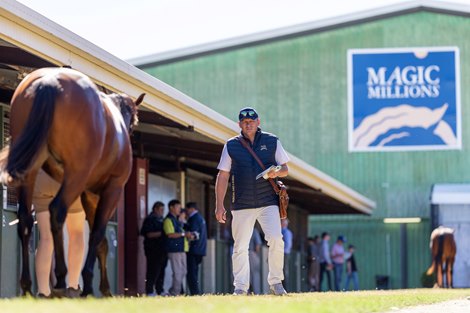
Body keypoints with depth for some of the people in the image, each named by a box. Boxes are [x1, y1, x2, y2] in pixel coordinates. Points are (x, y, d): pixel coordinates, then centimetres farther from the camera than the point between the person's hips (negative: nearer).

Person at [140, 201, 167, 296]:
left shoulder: (161, 219, 19)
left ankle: (160, 290, 15)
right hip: (153, 249, -8)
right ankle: (149, 291, -6)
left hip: (161, 248, 8)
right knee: (153, 271, -8)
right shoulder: (150, 219, -6)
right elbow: (149, 234, -15)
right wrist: (161, 233, -19)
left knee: (161, 270, 9)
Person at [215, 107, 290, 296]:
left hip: (268, 203, -1)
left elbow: (285, 169, 11)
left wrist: (276, 172, -14)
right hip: (242, 205, 1)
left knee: (276, 240, -15)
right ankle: (240, 286, 5)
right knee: (240, 247, -1)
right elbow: (223, 176, 7)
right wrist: (219, 205, 0)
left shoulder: (272, 142, 9)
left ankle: (275, 282, -3)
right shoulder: (231, 146, 8)